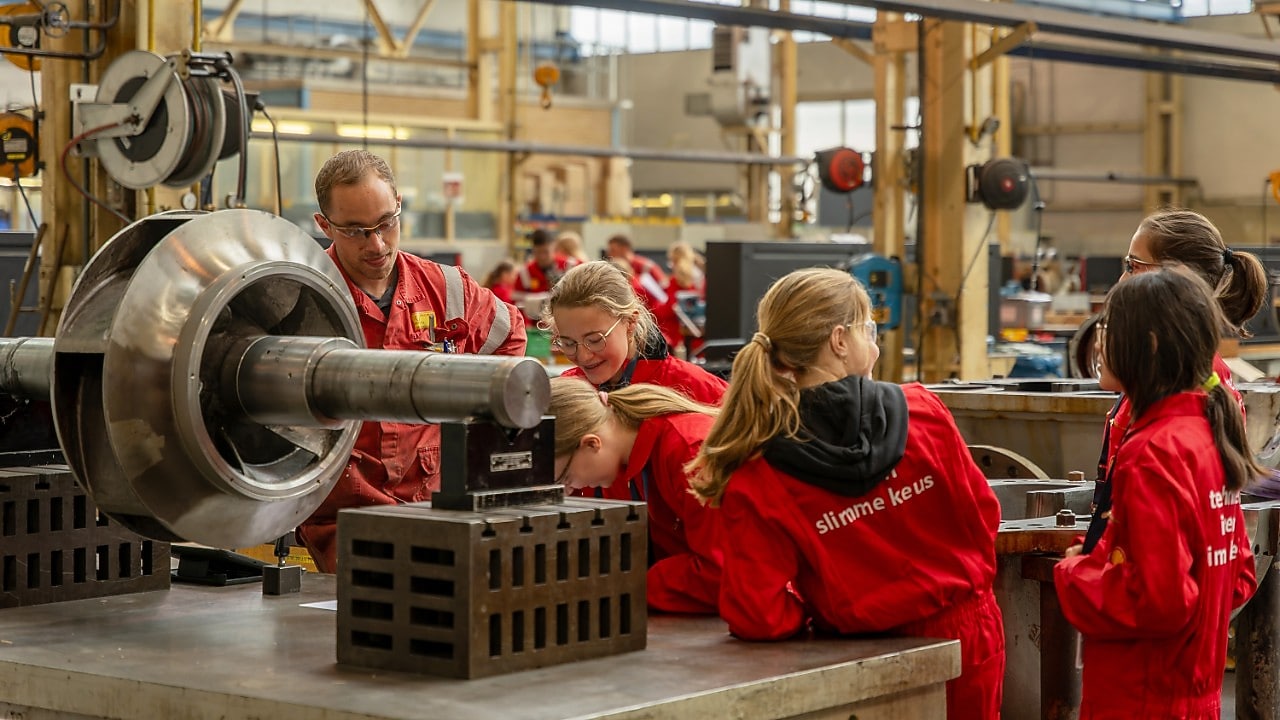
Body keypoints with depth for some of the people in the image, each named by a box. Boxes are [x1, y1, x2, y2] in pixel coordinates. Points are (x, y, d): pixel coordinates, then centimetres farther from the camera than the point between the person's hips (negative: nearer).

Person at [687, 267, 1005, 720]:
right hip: (971, 637, 2)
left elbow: (758, 617, -20)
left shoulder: (757, 483, -18)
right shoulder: (922, 413, -13)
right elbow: (982, 516, 0)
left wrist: (821, 610, 0)